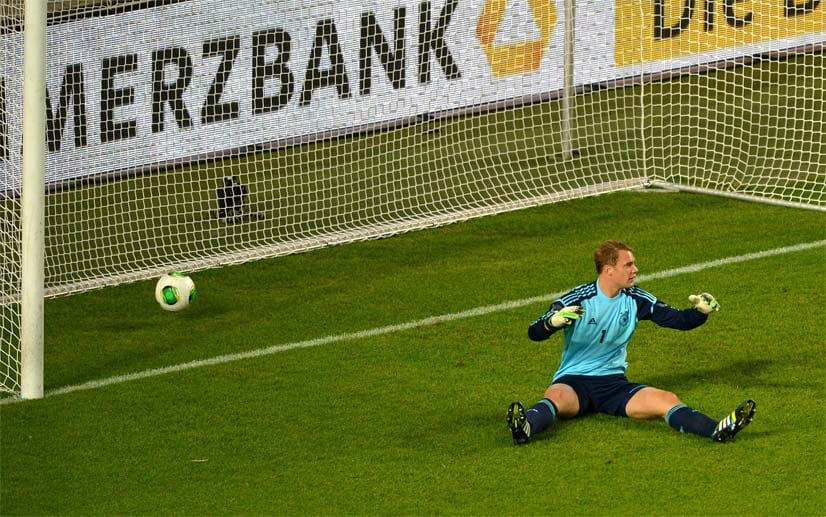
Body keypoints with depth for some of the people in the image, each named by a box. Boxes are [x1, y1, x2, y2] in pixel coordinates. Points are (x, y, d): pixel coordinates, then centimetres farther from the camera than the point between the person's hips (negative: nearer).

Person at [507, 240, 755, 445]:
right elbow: (534, 333, -16)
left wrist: (701, 311, -15)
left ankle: (716, 430, -44)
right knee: (556, 397, -39)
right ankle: (526, 427, -70)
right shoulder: (578, 299, -9)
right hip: (574, 381, -4)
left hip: (614, 383, 4)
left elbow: (679, 319, 7)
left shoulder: (636, 300, 4)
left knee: (666, 400, -22)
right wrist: (554, 321, -40)